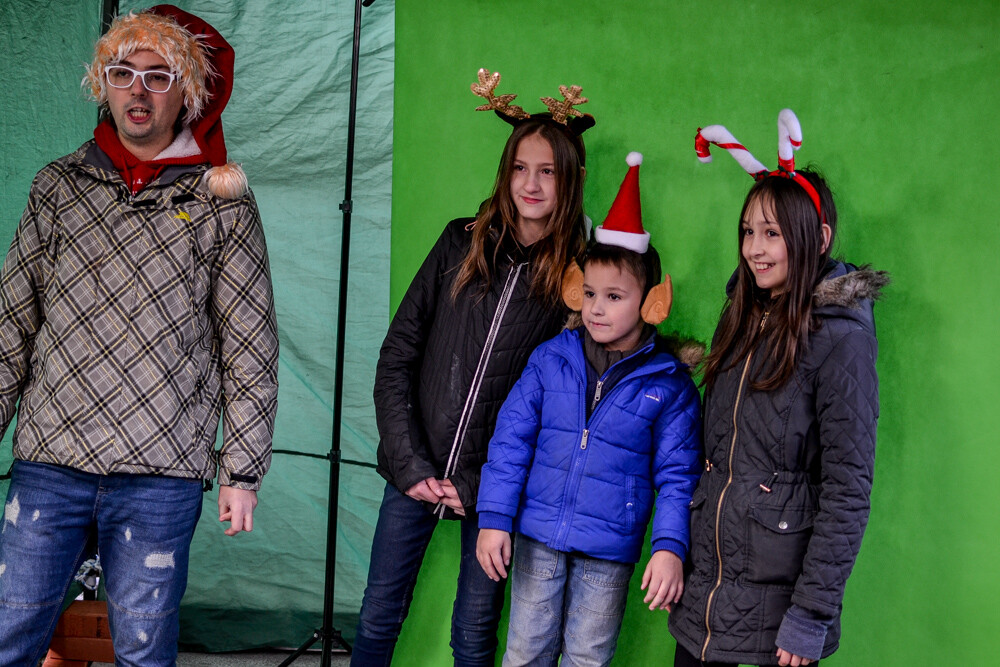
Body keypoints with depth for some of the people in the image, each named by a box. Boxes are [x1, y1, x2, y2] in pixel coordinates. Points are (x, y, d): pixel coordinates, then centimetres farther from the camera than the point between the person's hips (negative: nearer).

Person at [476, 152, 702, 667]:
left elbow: (676, 475, -5)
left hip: (609, 553, -2)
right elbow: (511, 439, 2)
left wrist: (670, 546, -16)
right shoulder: (551, 359, 0)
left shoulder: (668, 384, -6)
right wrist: (494, 518, -4)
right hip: (538, 537, 2)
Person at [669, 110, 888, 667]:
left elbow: (848, 492, -15)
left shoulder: (840, 340, -12)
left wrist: (812, 615, -17)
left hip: (776, 600, -6)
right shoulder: (742, 319, 8)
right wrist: (676, 555, 12)